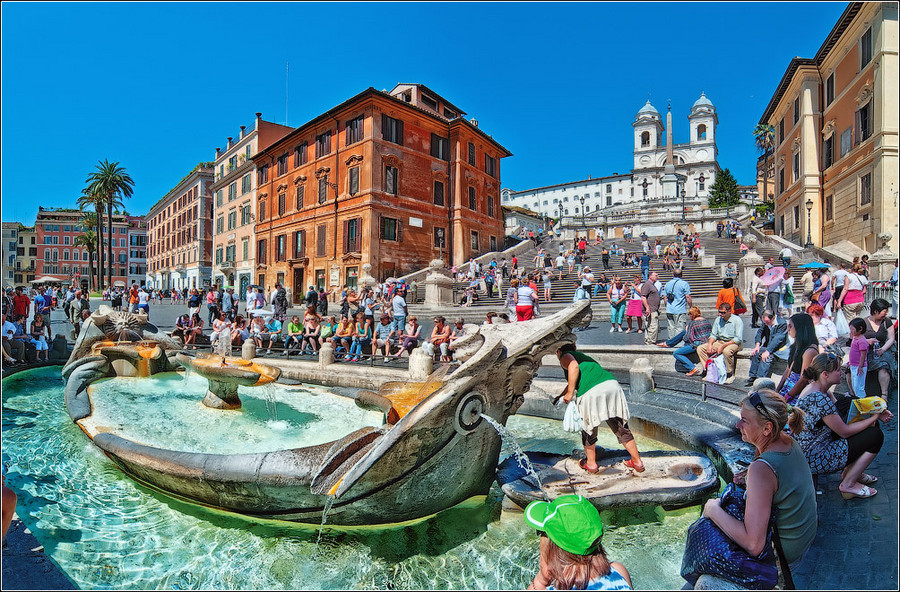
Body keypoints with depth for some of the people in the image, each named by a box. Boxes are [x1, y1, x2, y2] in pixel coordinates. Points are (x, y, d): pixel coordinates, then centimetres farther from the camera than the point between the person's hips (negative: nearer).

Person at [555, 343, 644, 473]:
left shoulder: (565, 356, 15)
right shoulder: (583, 356, 37)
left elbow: (574, 366, -10)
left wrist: (570, 393, -6)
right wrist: (561, 395, 59)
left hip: (591, 393, -6)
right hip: (612, 385, 7)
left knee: (589, 429, 16)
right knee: (621, 428, 20)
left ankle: (591, 463, 31)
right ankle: (637, 462, 30)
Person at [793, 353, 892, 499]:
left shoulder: (816, 388, 3)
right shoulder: (819, 399, -28)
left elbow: (842, 415, 12)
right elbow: (845, 431, -18)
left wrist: (876, 414, 1)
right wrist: (874, 417, -8)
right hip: (815, 459, -10)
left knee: (871, 424, 13)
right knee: (875, 435, -6)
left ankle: (850, 471, 24)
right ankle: (848, 484, 5)